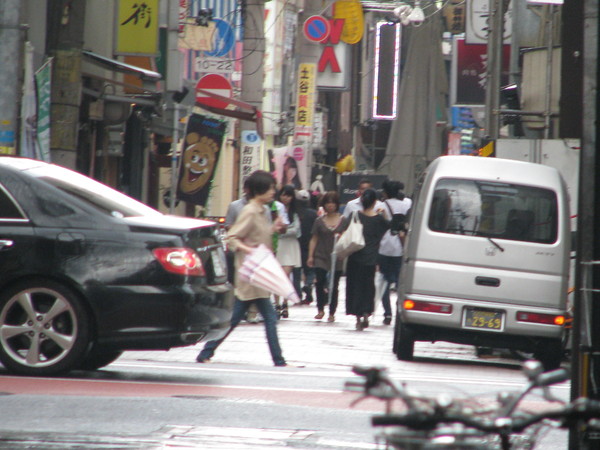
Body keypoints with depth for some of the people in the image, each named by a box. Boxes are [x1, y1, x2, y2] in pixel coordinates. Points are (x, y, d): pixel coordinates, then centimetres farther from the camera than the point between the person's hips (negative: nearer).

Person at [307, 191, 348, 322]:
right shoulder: (319, 221, 7)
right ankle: (320, 309, 3)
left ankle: (332, 313, 13)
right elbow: (314, 239, 7)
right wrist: (310, 256, 2)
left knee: (334, 286, 3)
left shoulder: (344, 221, 4)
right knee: (320, 282, -12)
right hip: (321, 256, 0)